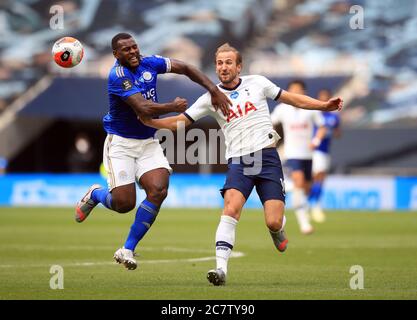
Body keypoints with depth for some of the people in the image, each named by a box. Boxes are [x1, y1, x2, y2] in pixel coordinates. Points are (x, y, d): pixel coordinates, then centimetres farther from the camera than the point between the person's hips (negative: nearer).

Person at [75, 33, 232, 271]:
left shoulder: (148, 63, -1)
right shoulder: (118, 76, -20)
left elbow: (185, 68, 9)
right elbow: (144, 109, -27)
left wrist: (214, 90, 0)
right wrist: (174, 107, -13)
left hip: (148, 143, 5)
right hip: (121, 143, -5)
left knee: (158, 191, -17)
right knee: (124, 202, -11)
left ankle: (128, 249, -5)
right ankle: (95, 194, 27)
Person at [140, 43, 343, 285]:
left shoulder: (257, 83, 8)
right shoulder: (211, 98, 8)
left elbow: (293, 99, 15)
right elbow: (180, 122, 9)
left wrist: (324, 105, 6)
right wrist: (150, 121, -7)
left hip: (267, 157, 0)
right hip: (238, 161, 0)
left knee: (273, 222, -9)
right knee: (231, 207, -26)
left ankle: (278, 230, 31)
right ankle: (221, 268, -30)